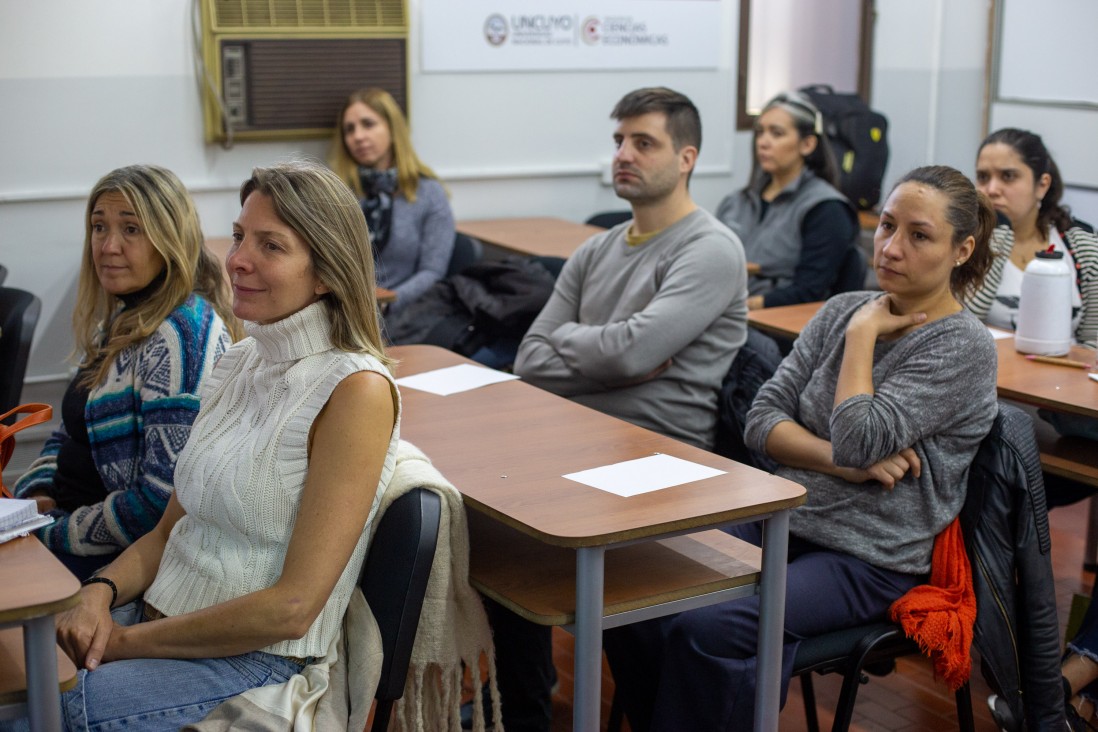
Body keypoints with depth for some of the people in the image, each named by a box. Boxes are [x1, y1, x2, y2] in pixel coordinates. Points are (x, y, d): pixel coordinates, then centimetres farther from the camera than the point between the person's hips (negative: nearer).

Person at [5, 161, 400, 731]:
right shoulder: (238, 364, 10)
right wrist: (100, 593, -6)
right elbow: (170, 531, 13)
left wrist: (130, 641, -13)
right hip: (159, 621, 7)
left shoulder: (355, 391, -15)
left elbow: (291, 608, -17)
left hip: (257, 660, -7)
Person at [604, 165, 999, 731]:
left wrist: (863, 333, -10)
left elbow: (859, 438, -21)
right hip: (783, 520, 6)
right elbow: (763, 420, 3)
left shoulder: (964, 346, -9)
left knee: (705, 629, -29)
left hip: (868, 560, -6)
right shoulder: (844, 309, 9)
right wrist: (848, 464, -12)